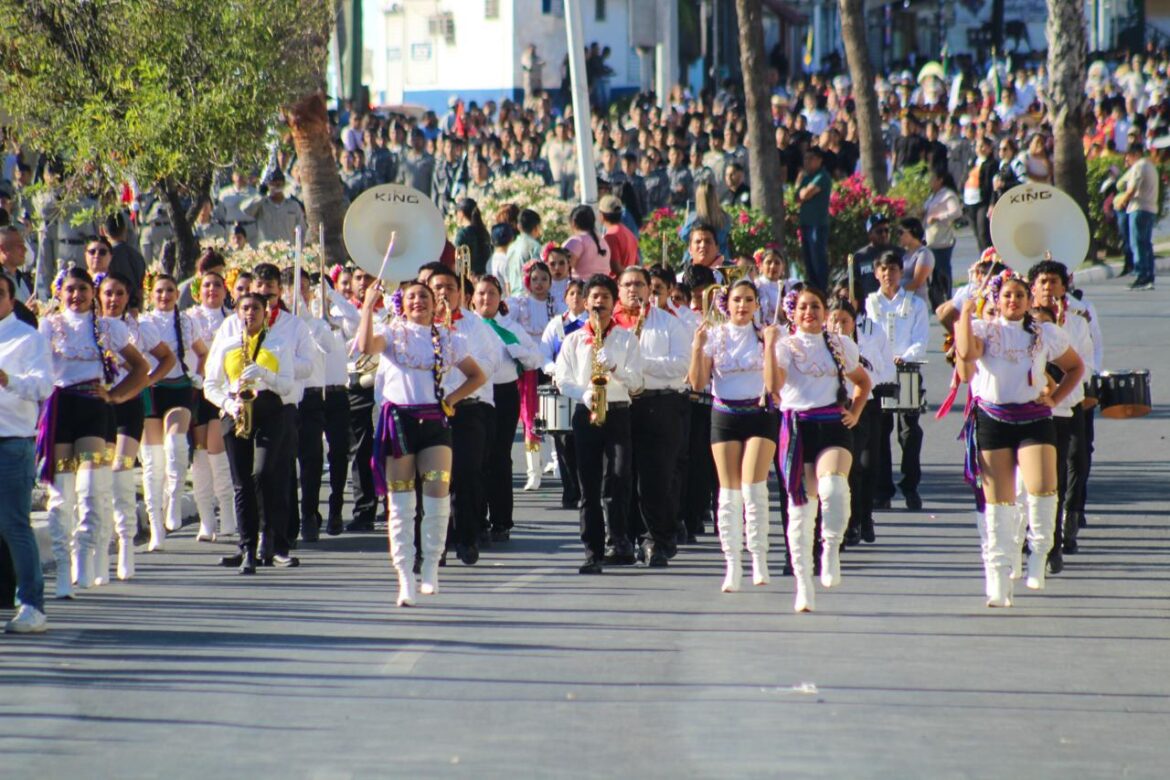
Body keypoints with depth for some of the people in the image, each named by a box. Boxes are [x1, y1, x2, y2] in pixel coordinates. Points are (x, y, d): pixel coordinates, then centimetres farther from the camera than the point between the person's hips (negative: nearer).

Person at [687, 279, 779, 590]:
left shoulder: (764, 336, 2)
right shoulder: (715, 336, 5)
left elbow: (773, 383, -7)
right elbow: (698, 382, -1)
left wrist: (770, 345, -16)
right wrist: (697, 347, -13)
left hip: (759, 414, -2)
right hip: (724, 415, 2)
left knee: (753, 488, -13)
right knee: (729, 492, 0)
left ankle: (759, 559, -6)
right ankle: (732, 565, 3)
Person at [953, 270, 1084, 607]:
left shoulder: (1046, 334, 9)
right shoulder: (984, 330, 4)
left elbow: (1075, 367, 20)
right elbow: (966, 353, -18)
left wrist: (1055, 398, 7)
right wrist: (966, 313, -9)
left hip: (1034, 420, 0)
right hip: (992, 421, 0)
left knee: (1042, 486, -22)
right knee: (998, 500, 0)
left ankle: (1039, 551, 2)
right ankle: (998, 577, 6)